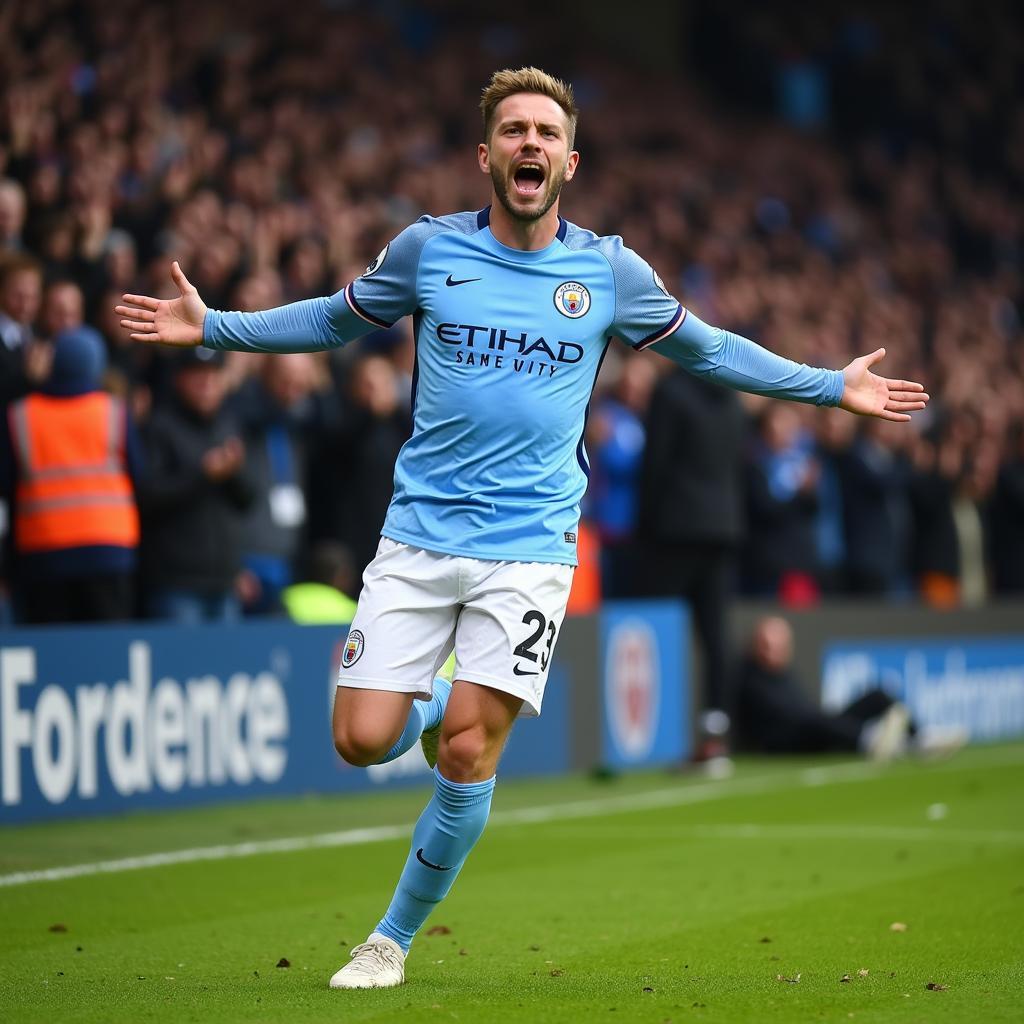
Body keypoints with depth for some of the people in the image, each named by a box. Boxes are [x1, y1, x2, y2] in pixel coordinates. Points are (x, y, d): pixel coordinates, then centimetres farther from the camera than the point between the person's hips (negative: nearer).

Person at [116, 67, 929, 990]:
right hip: (419, 534, 1)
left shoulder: (612, 272, 2)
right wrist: (210, 327, 11)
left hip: (529, 547, -1)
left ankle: (395, 938, 10)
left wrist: (833, 387, 16)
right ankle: (440, 705, 28)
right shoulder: (429, 249, 2)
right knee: (364, 739, -9)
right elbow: (336, 320, 19)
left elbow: (706, 350, 18)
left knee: (468, 754, -10)